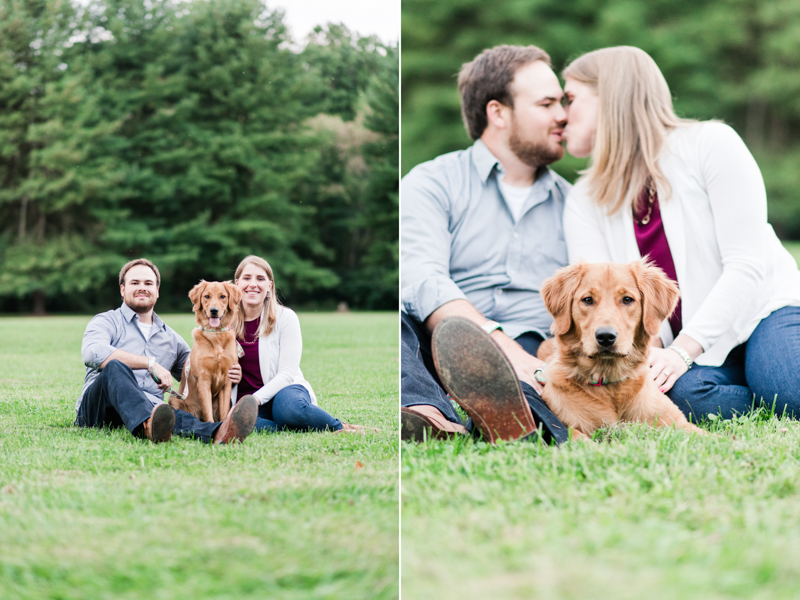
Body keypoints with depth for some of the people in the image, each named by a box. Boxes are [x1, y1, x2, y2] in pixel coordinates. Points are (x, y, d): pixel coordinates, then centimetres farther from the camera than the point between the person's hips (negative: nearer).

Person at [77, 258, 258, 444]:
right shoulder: (107, 322, 10)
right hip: (96, 408, -3)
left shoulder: (171, 338, 27)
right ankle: (148, 426, -69)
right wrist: (150, 363, -20)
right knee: (115, 366, -37)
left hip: (147, 411, 3)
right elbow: (92, 353, -14)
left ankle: (216, 434, -71)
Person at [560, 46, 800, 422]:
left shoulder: (710, 144, -6)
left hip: (764, 309, -2)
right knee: (682, 391, -34)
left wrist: (682, 351, -25)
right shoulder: (584, 202, 6)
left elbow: (746, 265, -14)